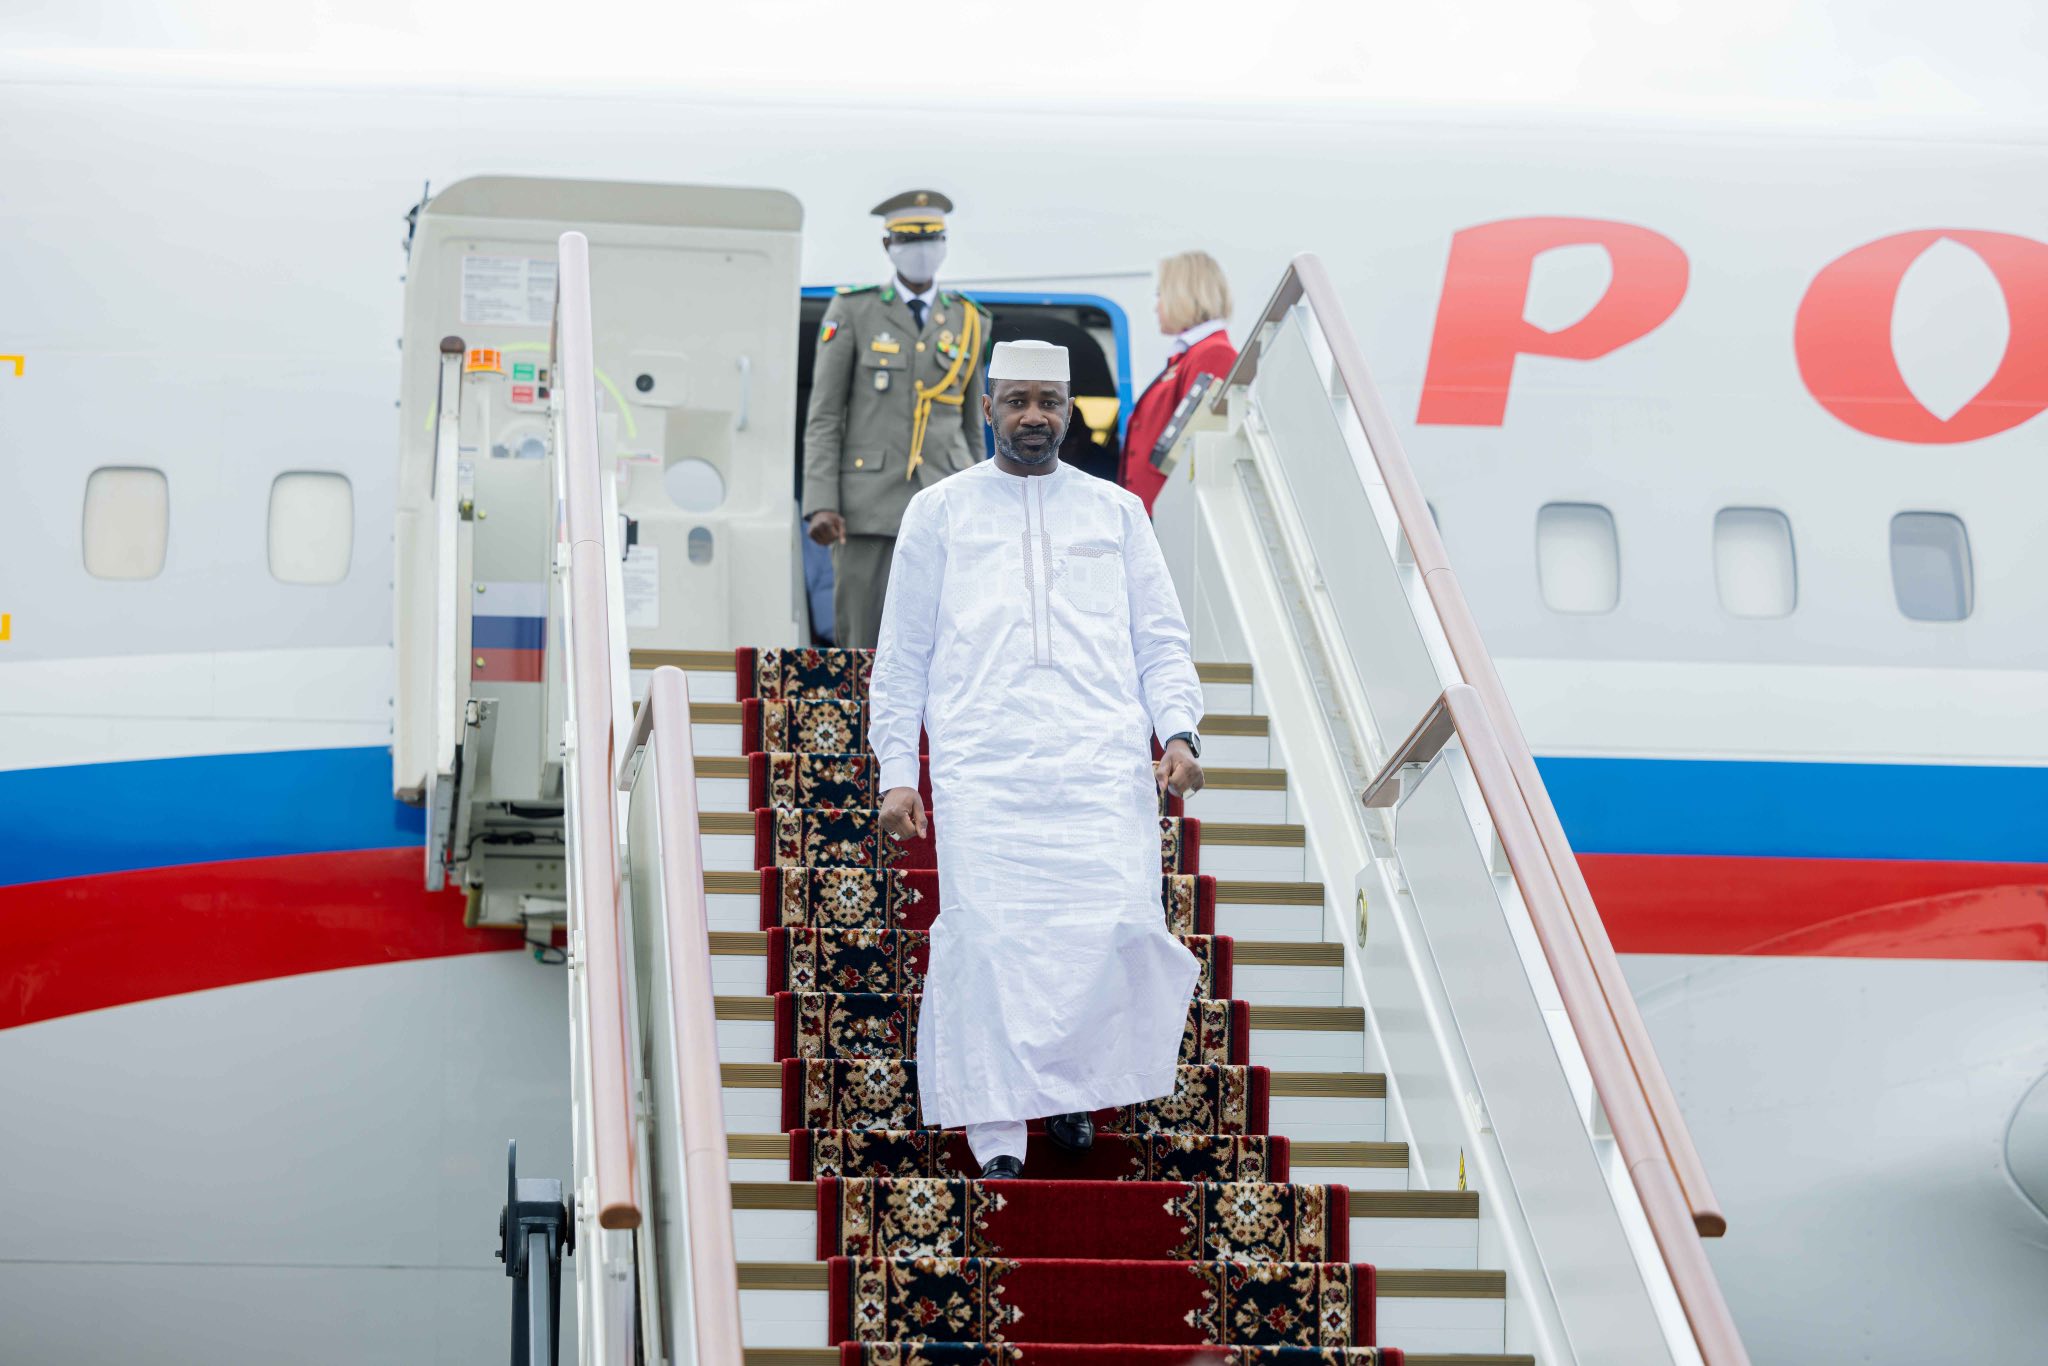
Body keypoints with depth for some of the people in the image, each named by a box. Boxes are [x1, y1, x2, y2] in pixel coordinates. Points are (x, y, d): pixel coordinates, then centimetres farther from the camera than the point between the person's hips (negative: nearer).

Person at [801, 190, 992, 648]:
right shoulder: (852, 313, 4)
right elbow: (823, 419, 1)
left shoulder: (967, 322, 13)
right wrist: (820, 506, -10)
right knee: (862, 644, -1)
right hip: (869, 506, -2)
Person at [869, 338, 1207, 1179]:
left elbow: (1161, 639, 16)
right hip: (981, 769, -1)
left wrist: (1179, 732, -1)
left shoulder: (1115, 512, 17)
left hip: (1104, 766, 1)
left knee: (1120, 929, -12)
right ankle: (998, 1143, -3)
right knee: (987, 942, -10)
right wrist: (896, 772, 6)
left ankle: (1071, 1077, 15)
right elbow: (902, 657, 14)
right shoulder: (939, 512, 15)